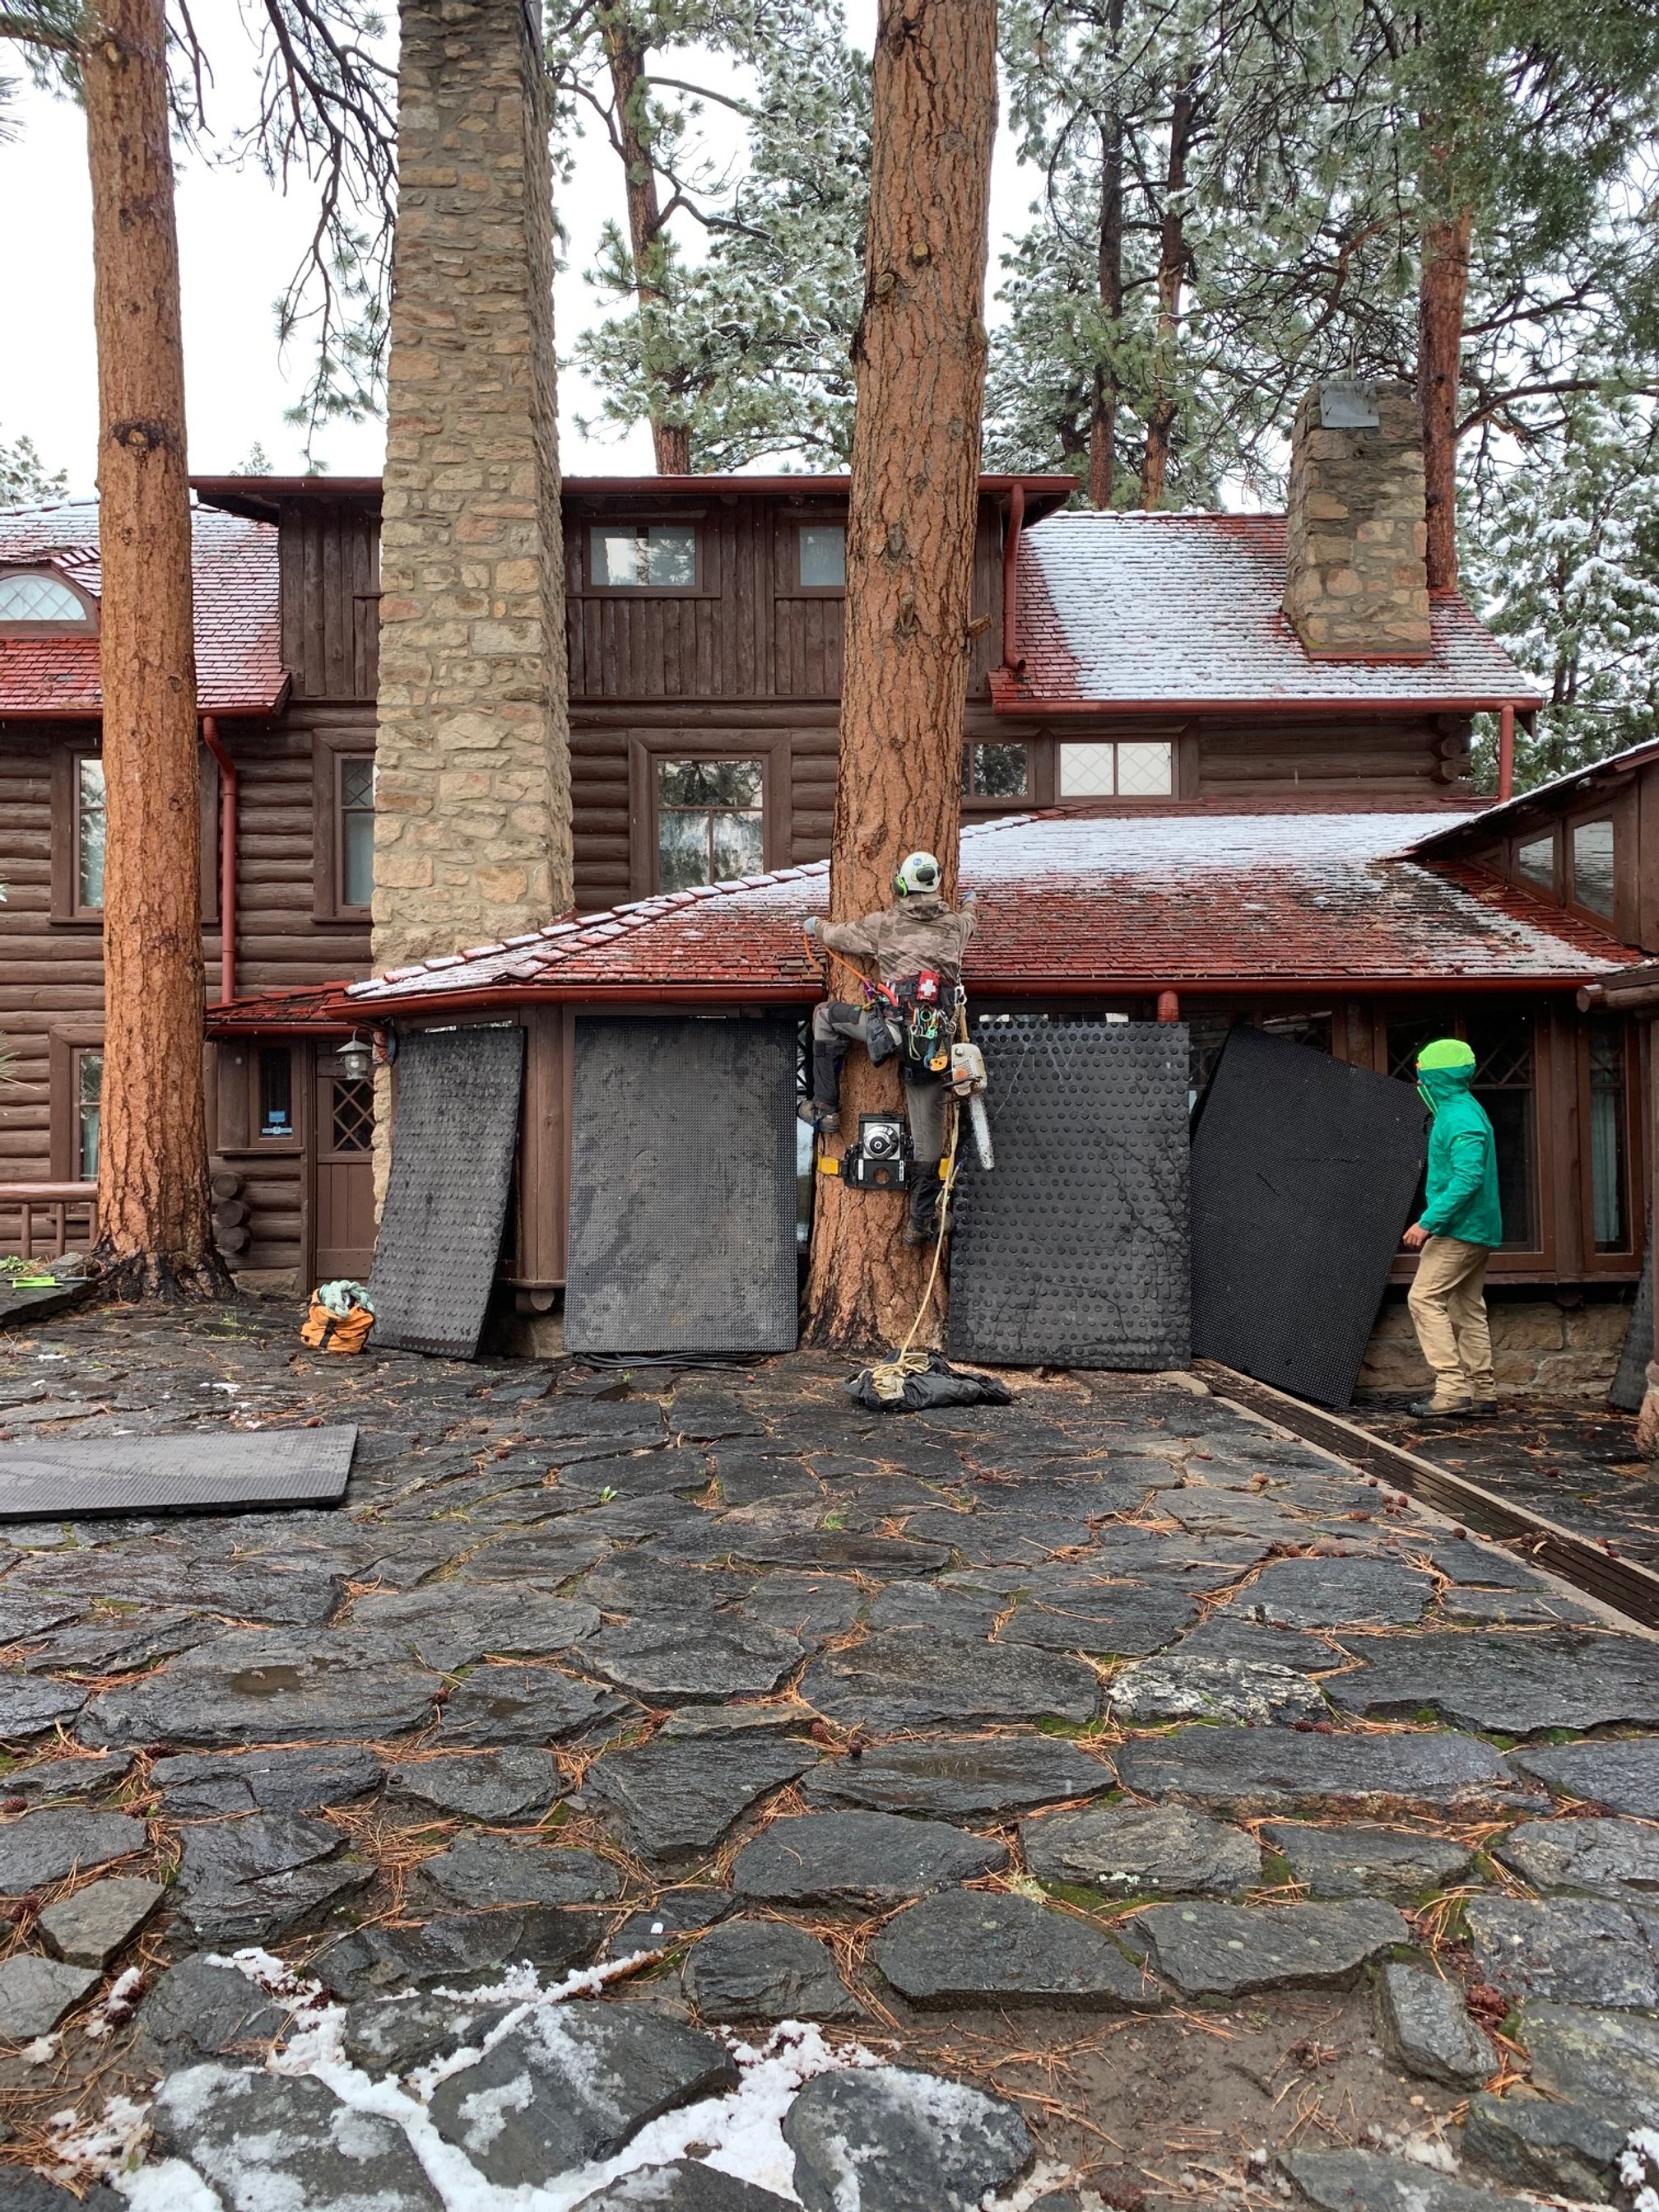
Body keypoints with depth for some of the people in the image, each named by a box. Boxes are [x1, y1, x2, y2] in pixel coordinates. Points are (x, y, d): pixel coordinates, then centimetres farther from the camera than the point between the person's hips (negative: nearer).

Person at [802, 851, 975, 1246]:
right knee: (927, 1134, 10)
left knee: (827, 1015, 22)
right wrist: (958, 907, 63)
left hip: (895, 1026, -3)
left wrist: (816, 927, 45)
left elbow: (841, 936, 23)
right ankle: (924, 1220, 13)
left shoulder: (885, 923, 7)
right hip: (936, 1038, 3)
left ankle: (824, 1108, 22)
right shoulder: (956, 923, 14)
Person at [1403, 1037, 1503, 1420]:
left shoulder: (1460, 1118, -16)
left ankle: (1453, 1389, -12)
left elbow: (1468, 1177, -26)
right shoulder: (1462, 1110, 17)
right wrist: (1433, 1221, 24)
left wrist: (1428, 1221, -25)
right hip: (1476, 1230, 11)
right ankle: (1481, 1395, 14)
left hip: (1460, 1229, -11)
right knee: (1468, 1308, 11)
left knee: (1424, 1298, -10)